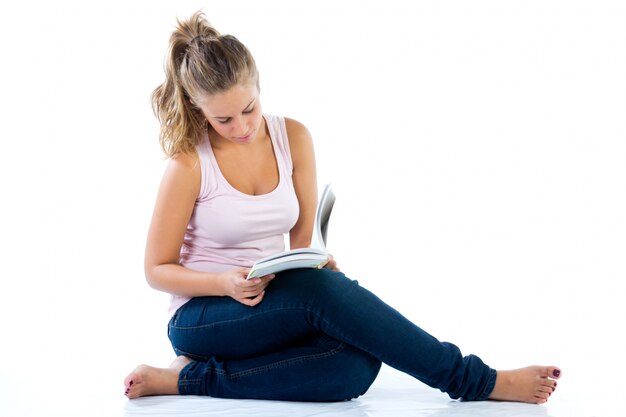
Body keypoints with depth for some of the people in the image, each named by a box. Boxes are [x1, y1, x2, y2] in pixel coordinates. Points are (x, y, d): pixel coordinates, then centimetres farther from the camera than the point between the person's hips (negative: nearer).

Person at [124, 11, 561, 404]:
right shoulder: (190, 165, -12)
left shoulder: (293, 138, 0)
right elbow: (158, 269, -6)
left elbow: (303, 237, 6)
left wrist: (319, 262, -18)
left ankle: (193, 379, -19)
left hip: (275, 308, 5)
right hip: (201, 316, -4)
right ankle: (477, 381, -25)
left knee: (358, 364, -29)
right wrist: (227, 283, -23)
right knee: (321, 288, -35)